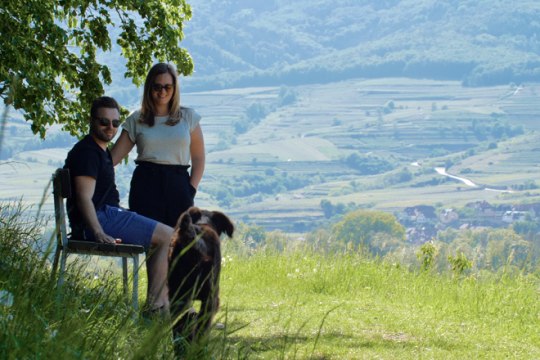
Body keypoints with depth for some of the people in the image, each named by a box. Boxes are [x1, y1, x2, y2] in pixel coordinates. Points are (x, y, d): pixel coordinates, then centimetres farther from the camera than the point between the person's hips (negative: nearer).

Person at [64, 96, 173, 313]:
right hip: (101, 219, -11)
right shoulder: (87, 152, -13)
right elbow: (84, 198, -23)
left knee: (161, 236, 17)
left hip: (108, 215, 11)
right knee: (167, 236, -11)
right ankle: (154, 306, -12)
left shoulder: (101, 151, 21)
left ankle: (162, 302, 7)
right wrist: (99, 234, -33)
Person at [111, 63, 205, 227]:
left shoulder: (188, 117, 10)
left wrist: (191, 190, -1)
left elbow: (198, 158, 10)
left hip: (177, 185, 0)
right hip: (146, 185, 0)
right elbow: (113, 157, 4)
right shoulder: (136, 120, 9)